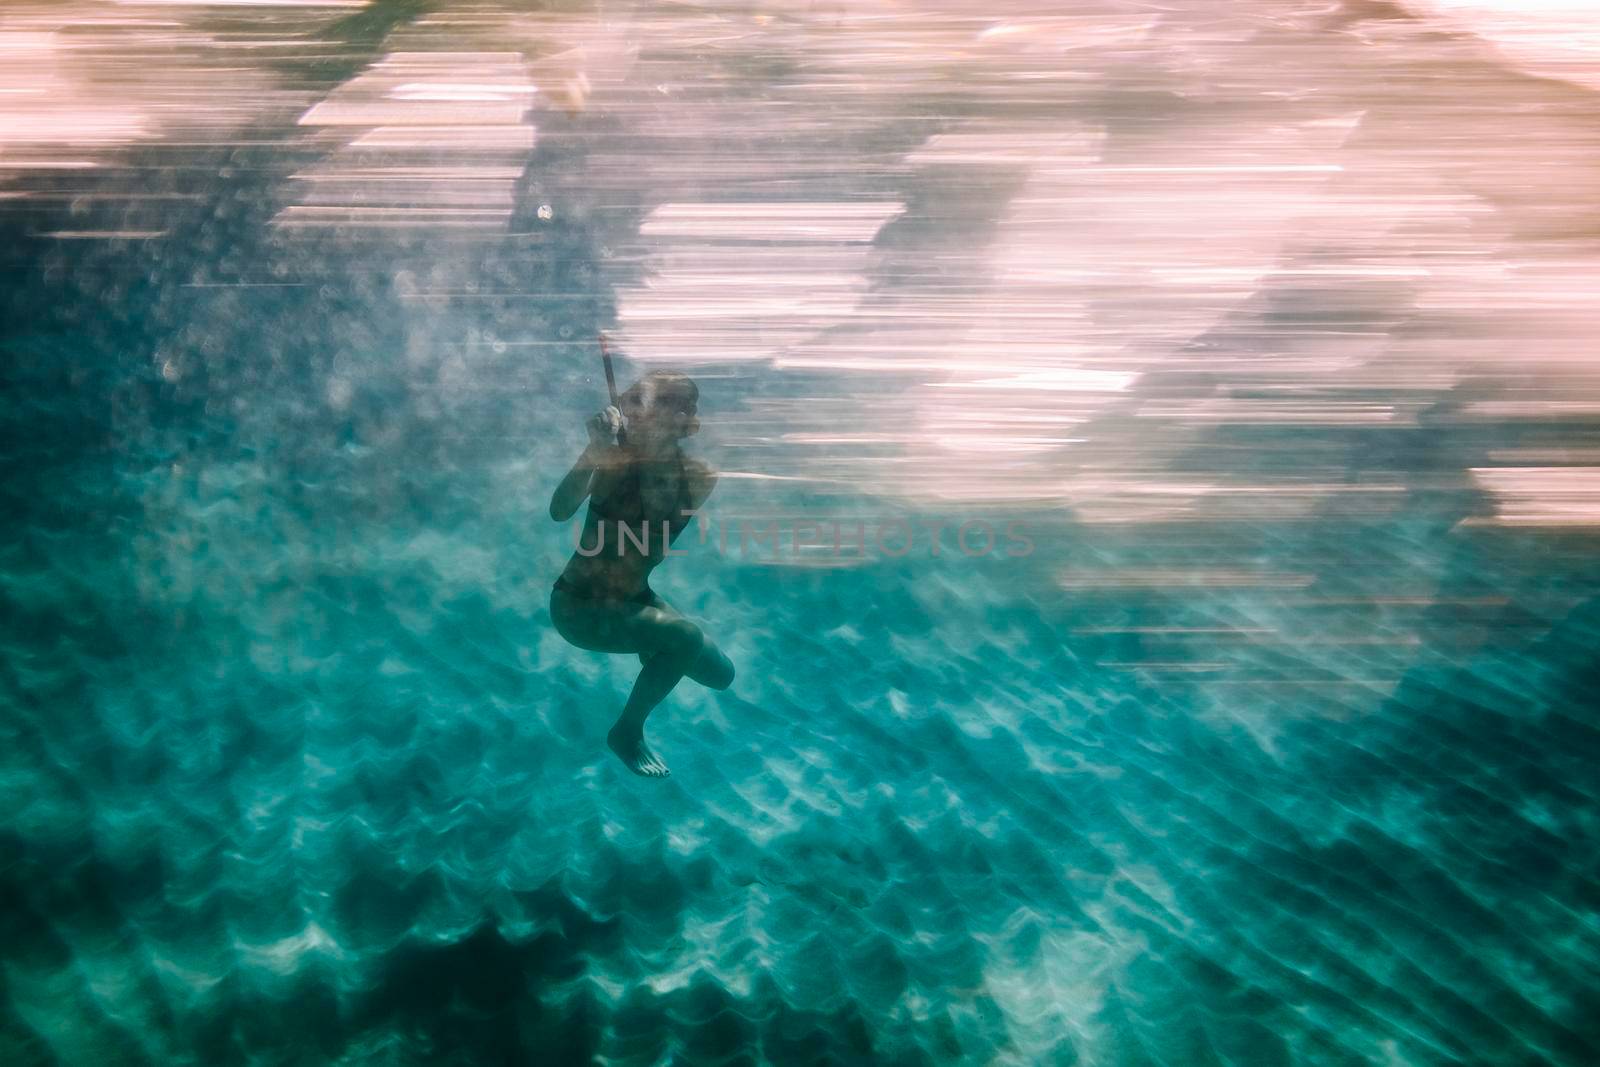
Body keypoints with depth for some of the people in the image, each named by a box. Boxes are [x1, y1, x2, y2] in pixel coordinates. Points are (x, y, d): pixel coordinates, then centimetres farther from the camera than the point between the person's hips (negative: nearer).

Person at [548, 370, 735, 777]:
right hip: (579, 605, -6)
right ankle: (626, 733, -6)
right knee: (686, 638, -28)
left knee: (720, 675, 11)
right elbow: (559, 511, -38)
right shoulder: (617, 458, -24)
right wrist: (595, 450, -53)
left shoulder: (699, 477, -10)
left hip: (634, 598, 6)